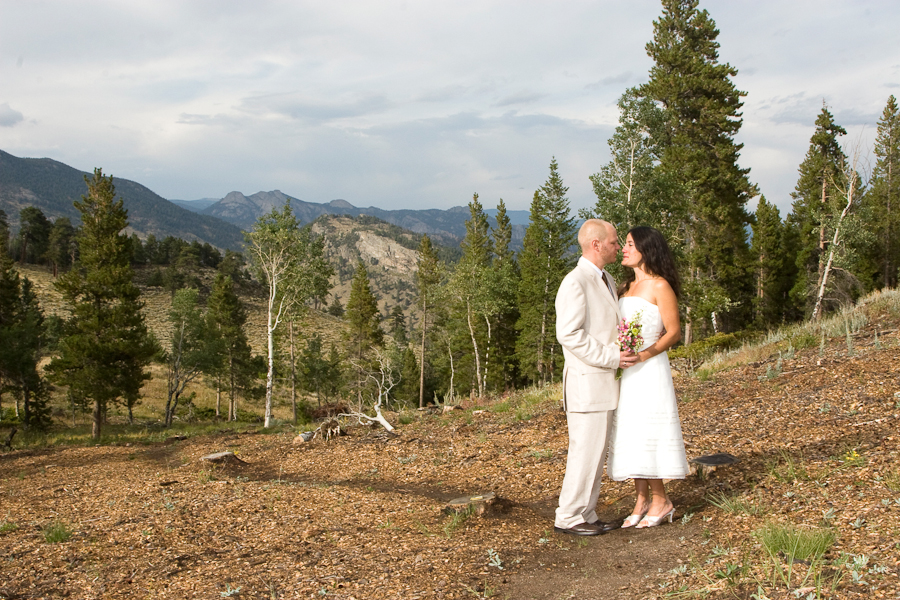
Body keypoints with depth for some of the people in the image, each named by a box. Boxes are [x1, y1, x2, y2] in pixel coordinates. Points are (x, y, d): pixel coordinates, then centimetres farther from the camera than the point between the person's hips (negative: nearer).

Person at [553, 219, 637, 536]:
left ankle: (586, 514, 21)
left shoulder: (606, 280, 16)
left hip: (605, 381, 10)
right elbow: (569, 334, -21)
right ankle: (567, 517, 6)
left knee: (597, 450, 13)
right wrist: (611, 358, -21)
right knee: (585, 450, -5)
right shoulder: (575, 283, -15)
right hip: (587, 382, -10)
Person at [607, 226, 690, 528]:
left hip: (649, 370, -7)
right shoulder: (625, 287, 14)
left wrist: (645, 354, -23)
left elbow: (674, 332, -10)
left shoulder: (660, 287, -8)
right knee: (629, 435, 7)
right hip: (624, 372, 7)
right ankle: (642, 500, 15)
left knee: (645, 433, -4)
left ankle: (660, 500, 9)